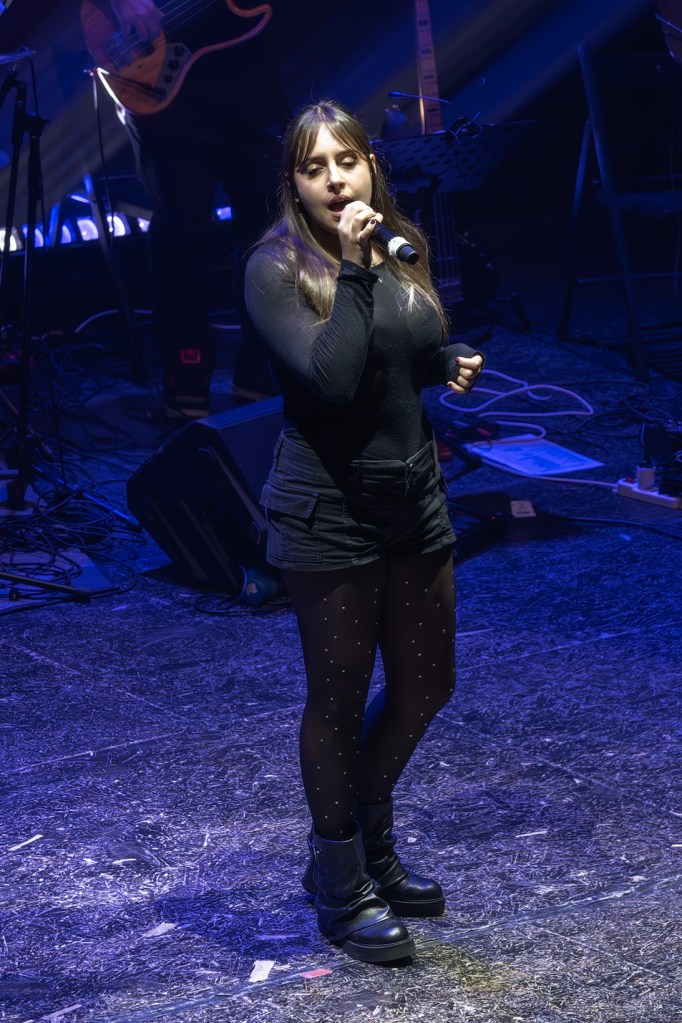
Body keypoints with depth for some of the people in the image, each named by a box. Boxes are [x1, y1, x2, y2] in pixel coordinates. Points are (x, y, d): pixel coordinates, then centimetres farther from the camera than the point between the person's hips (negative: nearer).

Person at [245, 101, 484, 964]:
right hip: (330, 514, -7)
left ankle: (366, 847, 36)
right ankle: (343, 890, 21)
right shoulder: (276, 270, -13)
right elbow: (334, 377, -26)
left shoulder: (403, 251, 6)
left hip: (415, 502, 7)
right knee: (338, 699, 5)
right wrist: (354, 271, -27)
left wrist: (451, 368, 2)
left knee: (424, 685, 15)